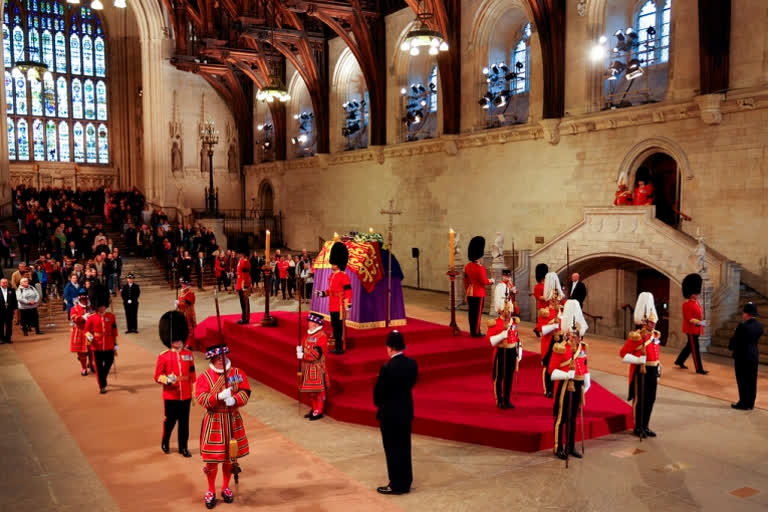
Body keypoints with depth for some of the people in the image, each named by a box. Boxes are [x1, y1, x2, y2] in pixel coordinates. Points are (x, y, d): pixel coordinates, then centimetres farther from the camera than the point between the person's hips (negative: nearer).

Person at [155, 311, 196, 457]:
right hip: (171, 397, -2)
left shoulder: (189, 354, 1)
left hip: (185, 396, 2)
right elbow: (157, 376, -5)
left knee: (184, 423, 9)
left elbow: (192, 375, 7)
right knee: (170, 421, 11)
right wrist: (167, 379, -25)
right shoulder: (163, 357, -8)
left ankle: (183, 447, 23)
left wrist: (194, 392, 7)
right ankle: (165, 443, 35)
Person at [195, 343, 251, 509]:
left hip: (233, 420, 2)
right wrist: (219, 396, -32)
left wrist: (234, 400, -27)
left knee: (230, 456, 13)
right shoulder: (204, 377, -7)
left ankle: (226, 488, 32)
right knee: (211, 458, 3)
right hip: (213, 422, -2)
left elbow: (245, 392, -7)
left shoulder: (237, 373, -2)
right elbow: (202, 399, -16)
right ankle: (211, 491, 23)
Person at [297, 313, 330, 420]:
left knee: (318, 390, 1)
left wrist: (303, 356, -20)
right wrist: (300, 350, -9)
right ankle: (314, 409, 28)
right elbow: (303, 346, 14)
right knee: (311, 390, 16)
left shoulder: (321, 336, -16)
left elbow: (316, 354, -21)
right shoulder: (308, 334, 9)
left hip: (317, 368, -8)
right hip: (308, 367, 8)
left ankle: (319, 412, 9)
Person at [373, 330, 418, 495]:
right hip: (406, 411, 7)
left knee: (392, 450, 6)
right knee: (404, 448, 16)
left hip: (390, 414, -7)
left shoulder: (387, 368, -23)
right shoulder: (412, 364, -4)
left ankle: (397, 485, 15)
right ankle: (405, 482, 27)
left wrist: (379, 404, 6)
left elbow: (378, 392, -14)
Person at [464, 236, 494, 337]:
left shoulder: (467, 266, 6)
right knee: (478, 313, 0)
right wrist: (491, 281, 2)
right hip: (479, 294, -7)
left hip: (470, 293, 7)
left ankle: (472, 331, 19)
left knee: (471, 312, 12)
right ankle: (476, 332, 5)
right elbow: (484, 281, -18)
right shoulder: (480, 268, -18)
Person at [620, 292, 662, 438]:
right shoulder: (637, 336, -15)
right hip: (641, 372, -8)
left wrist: (657, 373, 18)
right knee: (640, 399, 2)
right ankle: (638, 427, 13)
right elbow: (623, 354, -15)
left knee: (651, 399, 12)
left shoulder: (655, 335, 10)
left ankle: (645, 426, 25)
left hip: (652, 371, 8)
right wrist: (638, 360, -26)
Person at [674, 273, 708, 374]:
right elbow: (689, 318, -19)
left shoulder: (697, 303, 12)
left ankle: (679, 361, 33)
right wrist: (699, 322, -26)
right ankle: (699, 368, 0)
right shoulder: (687, 304, -16)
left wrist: (702, 322, 5)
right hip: (691, 329, -9)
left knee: (689, 346, 18)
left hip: (696, 329, 9)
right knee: (695, 349, -5)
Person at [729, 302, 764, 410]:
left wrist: (731, 347, 7)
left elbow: (734, 340, -12)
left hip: (742, 357, -7)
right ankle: (750, 403, 19)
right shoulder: (759, 326, 2)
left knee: (742, 381, 2)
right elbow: (755, 339, 9)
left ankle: (743, 403, 7)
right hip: (754, 356, 7)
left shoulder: (743, 326, -20)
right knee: (752, 381, 12)